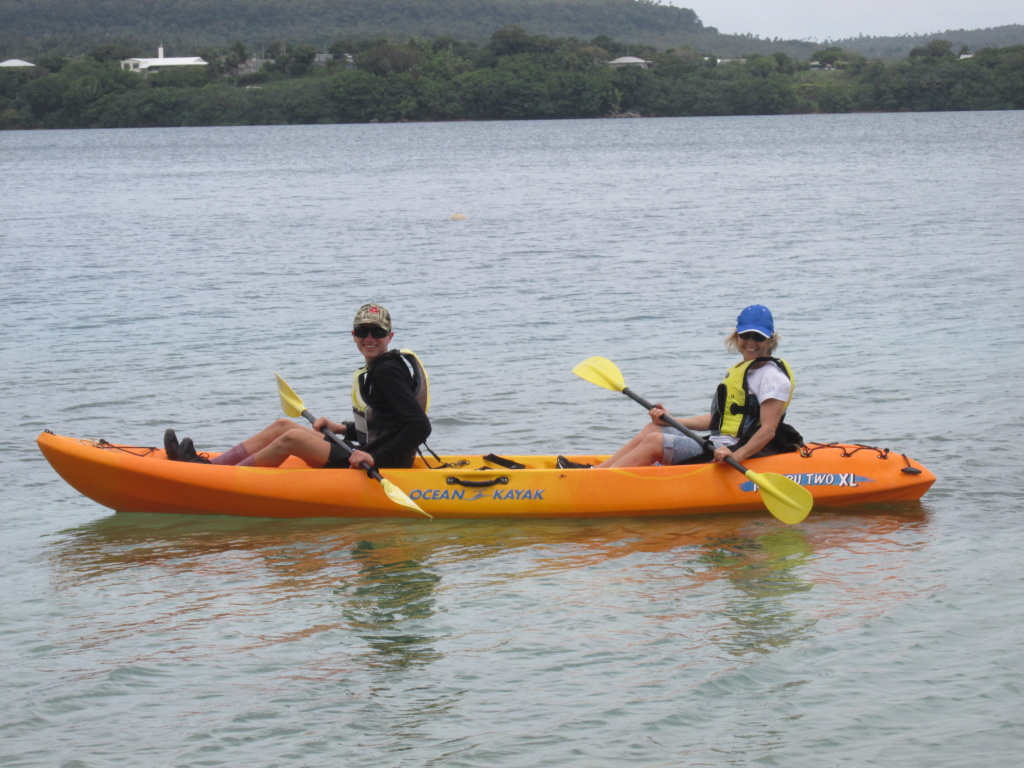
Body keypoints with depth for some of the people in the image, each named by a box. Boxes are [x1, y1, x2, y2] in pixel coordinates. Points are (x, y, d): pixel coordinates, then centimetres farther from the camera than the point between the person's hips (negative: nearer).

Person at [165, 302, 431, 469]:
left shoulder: (389, 370, -15)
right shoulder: (376, 370, 15)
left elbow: (420, 426, -25)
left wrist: (376, 458, -28)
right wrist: (342, 429, 15)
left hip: (380, 466, -11)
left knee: (292, 437, -19)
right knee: (283, 425, 11)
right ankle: (209, 466, 8)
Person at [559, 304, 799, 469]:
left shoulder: (772, 376, -10)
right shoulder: (739, 371, 20)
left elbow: (768, 430, -19)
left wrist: (735, 456, -32)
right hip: (719, 448, 10)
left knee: (655, 442, -17)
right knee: (654, 428, 10)